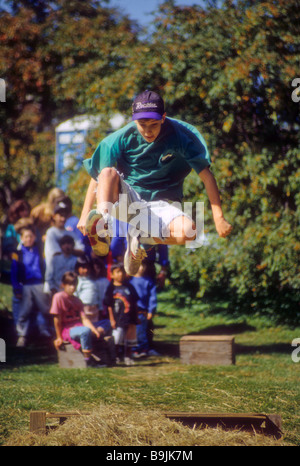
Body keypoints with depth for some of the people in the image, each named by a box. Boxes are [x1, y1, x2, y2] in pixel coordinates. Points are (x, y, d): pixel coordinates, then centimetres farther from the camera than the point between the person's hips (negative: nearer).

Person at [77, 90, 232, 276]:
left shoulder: (182, 135, -10)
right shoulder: (122, 138, -5)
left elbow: (206, 175, -12)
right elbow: (98, 176, 0)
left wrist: (219, 217, -19)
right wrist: (85, 215, -7)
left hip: (162, 204, 0)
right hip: (127, 200, 0)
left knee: (187, 231, -33)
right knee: (109, 173, -30)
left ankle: (142, 239, -7)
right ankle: (102, 224, -50)